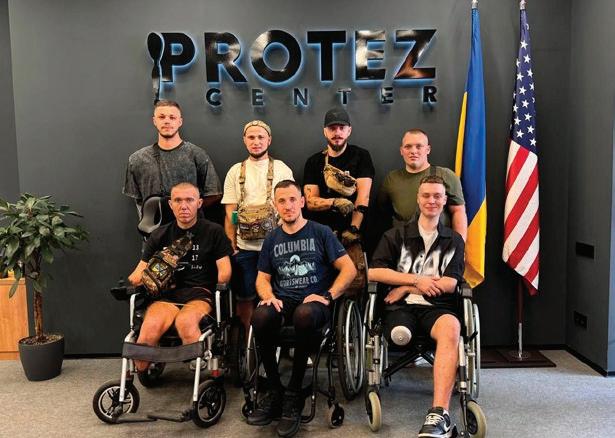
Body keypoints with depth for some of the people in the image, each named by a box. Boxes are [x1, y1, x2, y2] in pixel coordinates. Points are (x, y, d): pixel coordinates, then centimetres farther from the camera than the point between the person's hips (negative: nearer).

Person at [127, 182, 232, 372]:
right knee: (150, 326, -33)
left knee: (185, 322, -37)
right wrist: (134, 280, -8)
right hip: (167, 295, 2)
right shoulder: (160, 235, 17)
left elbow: (224, 270, 6)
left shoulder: (213, 232, 10)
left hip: (200, 294, -2)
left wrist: (221, 281, -14)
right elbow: (140, 271, 14)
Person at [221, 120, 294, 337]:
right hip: (244, 246, 1)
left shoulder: (282, 169, 6)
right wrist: (231, 245, 0)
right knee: (245, 297, 7)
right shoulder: (236, 171, 10)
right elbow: (230, 213, 7)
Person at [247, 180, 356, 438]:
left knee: (304, 315, -41)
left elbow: (349, 269, 2)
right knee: (260, 318, -33)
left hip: (313, 301, -3)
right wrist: (269, 296, -4)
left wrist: (328, 296, -12)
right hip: (282, 302, 3)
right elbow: (262, 278, 19)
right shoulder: (272, 240, 17)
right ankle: (274, 390, -13)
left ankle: (294, 394, -20)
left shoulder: (320, 233, 6)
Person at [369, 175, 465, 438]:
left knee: (451, 327, -37)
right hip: (401, 306, 0)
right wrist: (416, 280, -3)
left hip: (437, 306, 0)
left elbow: (450, 284, 5)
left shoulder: (454, 241, 18)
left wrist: (405, 287, -1)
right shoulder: (396, 236, 16)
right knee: (399, 333, -37)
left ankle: (438, 414, -43)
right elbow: (374, 272, 3)